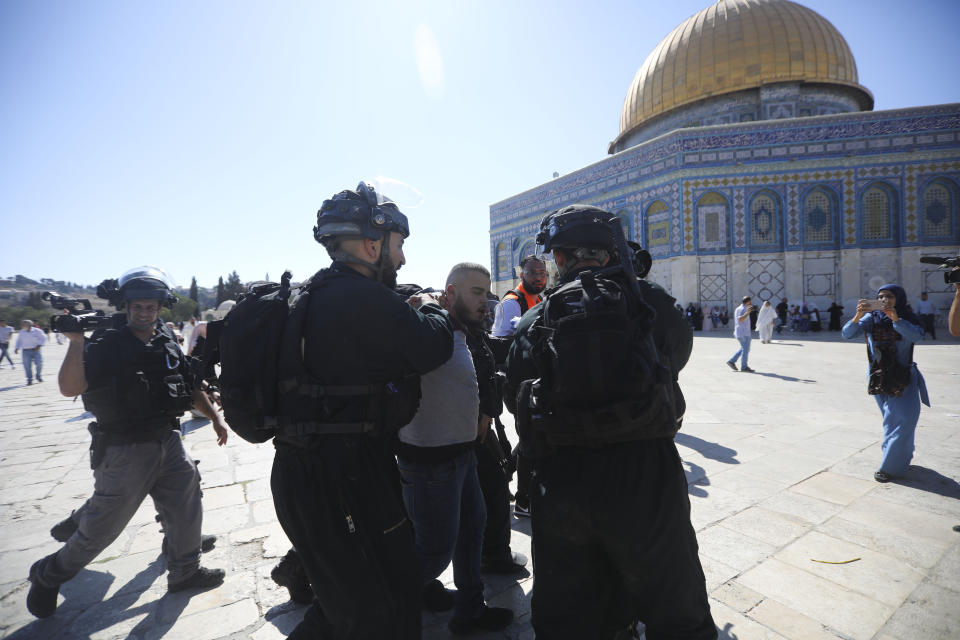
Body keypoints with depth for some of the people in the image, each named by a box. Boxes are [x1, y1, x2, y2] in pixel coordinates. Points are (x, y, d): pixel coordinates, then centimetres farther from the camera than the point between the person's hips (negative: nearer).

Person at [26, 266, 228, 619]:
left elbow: (191, 384, 13)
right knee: (101, 527, 8)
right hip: (125, 451, -5)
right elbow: (70, 388, -23)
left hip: (168, 441, 5)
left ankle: (185, 573, 31)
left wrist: (215, 417, 12)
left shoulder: (168, 342, 5)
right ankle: (47, 576, 38)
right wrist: (76, 341, -33)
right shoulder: (108, 345, -11)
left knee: (186, 507, 12)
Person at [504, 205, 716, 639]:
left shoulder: (536, 320, 0)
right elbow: (679, 349, 17)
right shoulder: (647, 301, -2)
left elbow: (516, 399, 6)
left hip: (561, 486, 2)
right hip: (643, 476, -1)